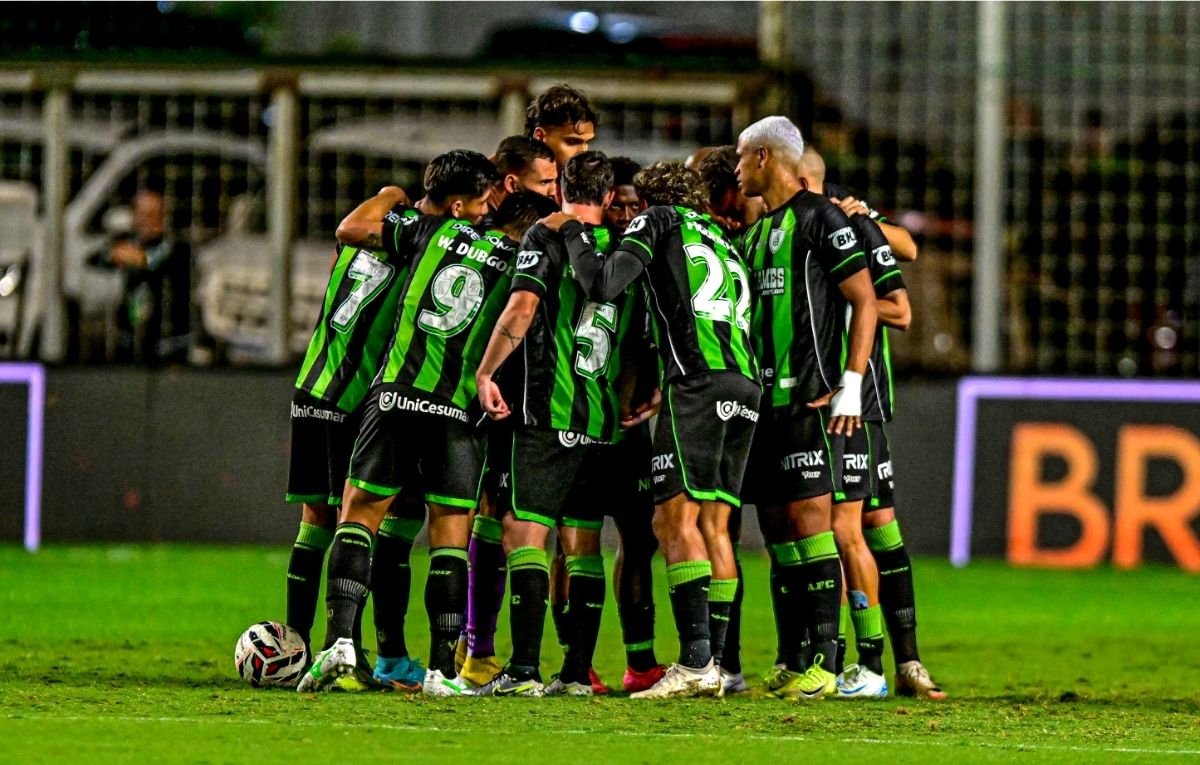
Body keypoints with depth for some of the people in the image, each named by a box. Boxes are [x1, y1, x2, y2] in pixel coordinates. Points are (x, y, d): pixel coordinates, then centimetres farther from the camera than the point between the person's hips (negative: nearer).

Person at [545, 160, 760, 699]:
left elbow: (603, 284, -4)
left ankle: (694, 662, -20)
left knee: (676, 518, -10)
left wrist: (572, 232, 13)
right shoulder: (721, 242, 31)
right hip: (745, 381, 7)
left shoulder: (659, 219, 10)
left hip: (699, 381, -7)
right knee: (713, 523, 8)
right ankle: (712, 664, 3)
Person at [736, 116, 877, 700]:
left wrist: (850, 384, -16)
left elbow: (865, 301, -10)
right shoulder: (756, 233, 19)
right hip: (764, 399, 9)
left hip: (809, 398, -9)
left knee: (809, 517, -12)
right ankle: (793, 661, 10)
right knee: (776, 527, 7)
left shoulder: (820, 219, -7)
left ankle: (825, 662, -14)